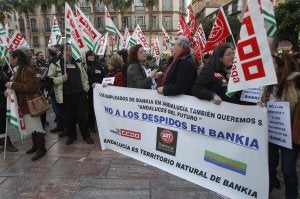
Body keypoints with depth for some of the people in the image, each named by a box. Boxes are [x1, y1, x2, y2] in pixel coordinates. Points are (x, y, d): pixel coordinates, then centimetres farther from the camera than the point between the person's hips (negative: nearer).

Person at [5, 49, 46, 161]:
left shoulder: (27, 71, -18)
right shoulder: (21, 69, 12)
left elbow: (31, 87, -25)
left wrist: (13, 85, -22)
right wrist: (11, 86, 8)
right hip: (24, 104, 9)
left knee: (35, 126, -2)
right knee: (32, 126, 17)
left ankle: (41, 149, 7)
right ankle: (35, 145, 29)